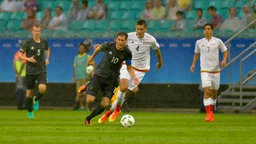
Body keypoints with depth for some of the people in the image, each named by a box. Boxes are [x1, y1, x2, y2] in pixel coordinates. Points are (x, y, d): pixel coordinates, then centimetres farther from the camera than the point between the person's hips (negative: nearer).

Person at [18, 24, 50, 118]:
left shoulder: (44, 42, 4)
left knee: (42, 88, -21)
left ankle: (36, 100, 12)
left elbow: (47, 49, 27)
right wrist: (28, 59, -20)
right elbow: (20, 54, -4)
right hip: (30, 71, -1)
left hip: (41, 71, 1)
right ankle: (29, 112, 24)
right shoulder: (28, 43, -6)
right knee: (29, 91, 5)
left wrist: (47, 59, 12)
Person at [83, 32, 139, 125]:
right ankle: (88, 87, 22)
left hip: (112, 79, 2)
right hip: (100, 75, -2)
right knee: (90, 100, -12)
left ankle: (88, 118, 14)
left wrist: (134, 78, -15)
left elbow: (129, 68, 3)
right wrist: (92, 57, 26)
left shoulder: (127, 53, -9)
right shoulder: (109, 46, -13)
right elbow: (99, 48, 9)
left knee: (105, 104, -10)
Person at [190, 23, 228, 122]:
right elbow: (196, 53, 19)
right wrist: (193, 64, 8)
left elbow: (225, 51, 8)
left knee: (214, 93, 10)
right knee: (207, 91, -17)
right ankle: (208, 113, -20)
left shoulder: (218, 41, 0)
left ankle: (211, 112, 29)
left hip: (215, 70, 1)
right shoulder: (199, 42, 4)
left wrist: (224, 60, -10)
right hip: (204, 70, -1)